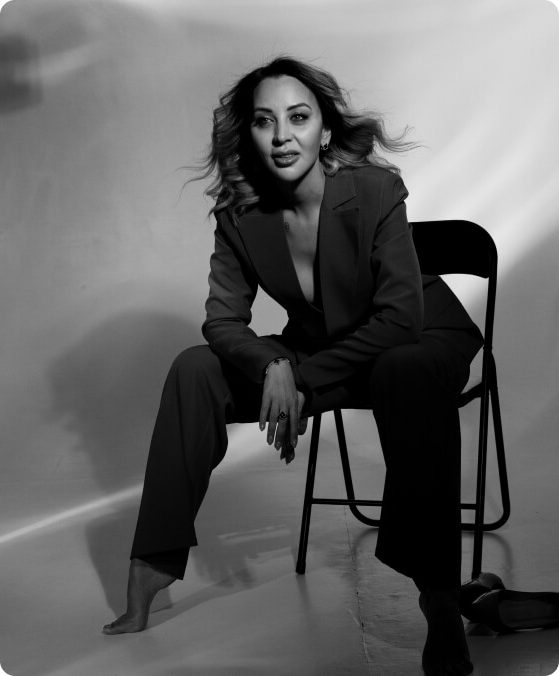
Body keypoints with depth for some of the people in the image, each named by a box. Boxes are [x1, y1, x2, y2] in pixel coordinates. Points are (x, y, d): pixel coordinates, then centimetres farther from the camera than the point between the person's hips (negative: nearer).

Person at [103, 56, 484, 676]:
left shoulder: (373, 189, -24)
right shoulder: (239, 213, -11)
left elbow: (401, 317, -26)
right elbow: (223, 319, -8)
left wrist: (304, 378, -27)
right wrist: (274, 367, -30)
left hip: (418, 341, -4)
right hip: (315, 353, 5)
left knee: (409, 374, -41)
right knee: (194, 370, -11)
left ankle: (440, 602, -36)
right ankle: (151, 567, -7)